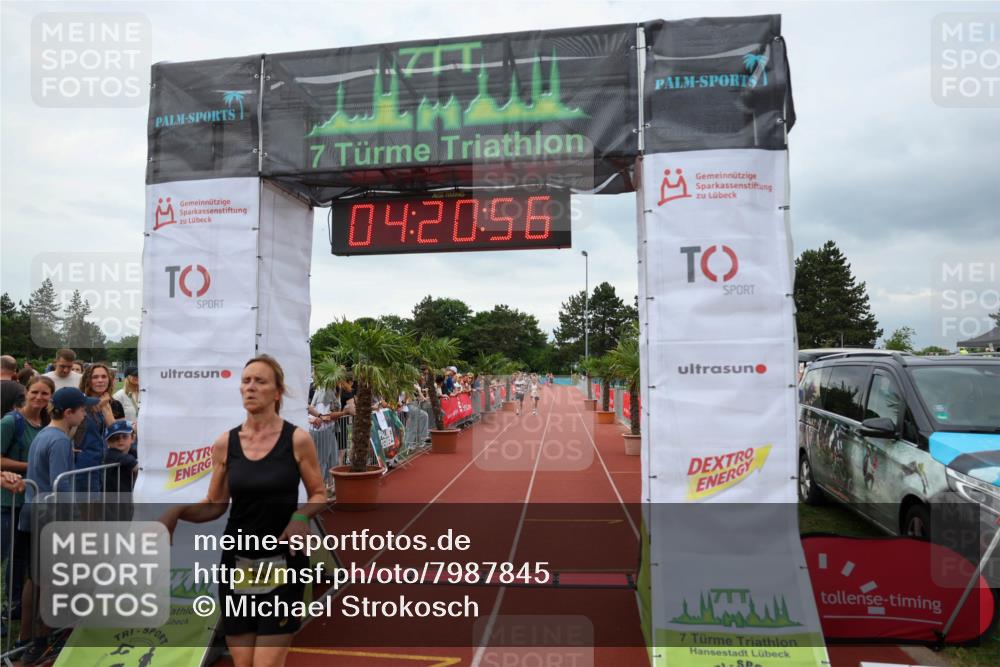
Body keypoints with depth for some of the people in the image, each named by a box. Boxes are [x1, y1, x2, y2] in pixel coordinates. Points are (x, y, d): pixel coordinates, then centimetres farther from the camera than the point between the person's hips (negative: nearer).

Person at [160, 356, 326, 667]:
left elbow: (319, 494, 0)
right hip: (236, 561, 3)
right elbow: (215, 505, 7)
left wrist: (301, 515, -19)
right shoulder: (224, 444, 0)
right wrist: (178, 511, -10)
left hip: (282, 562, -3)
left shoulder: (297, 439, -9)